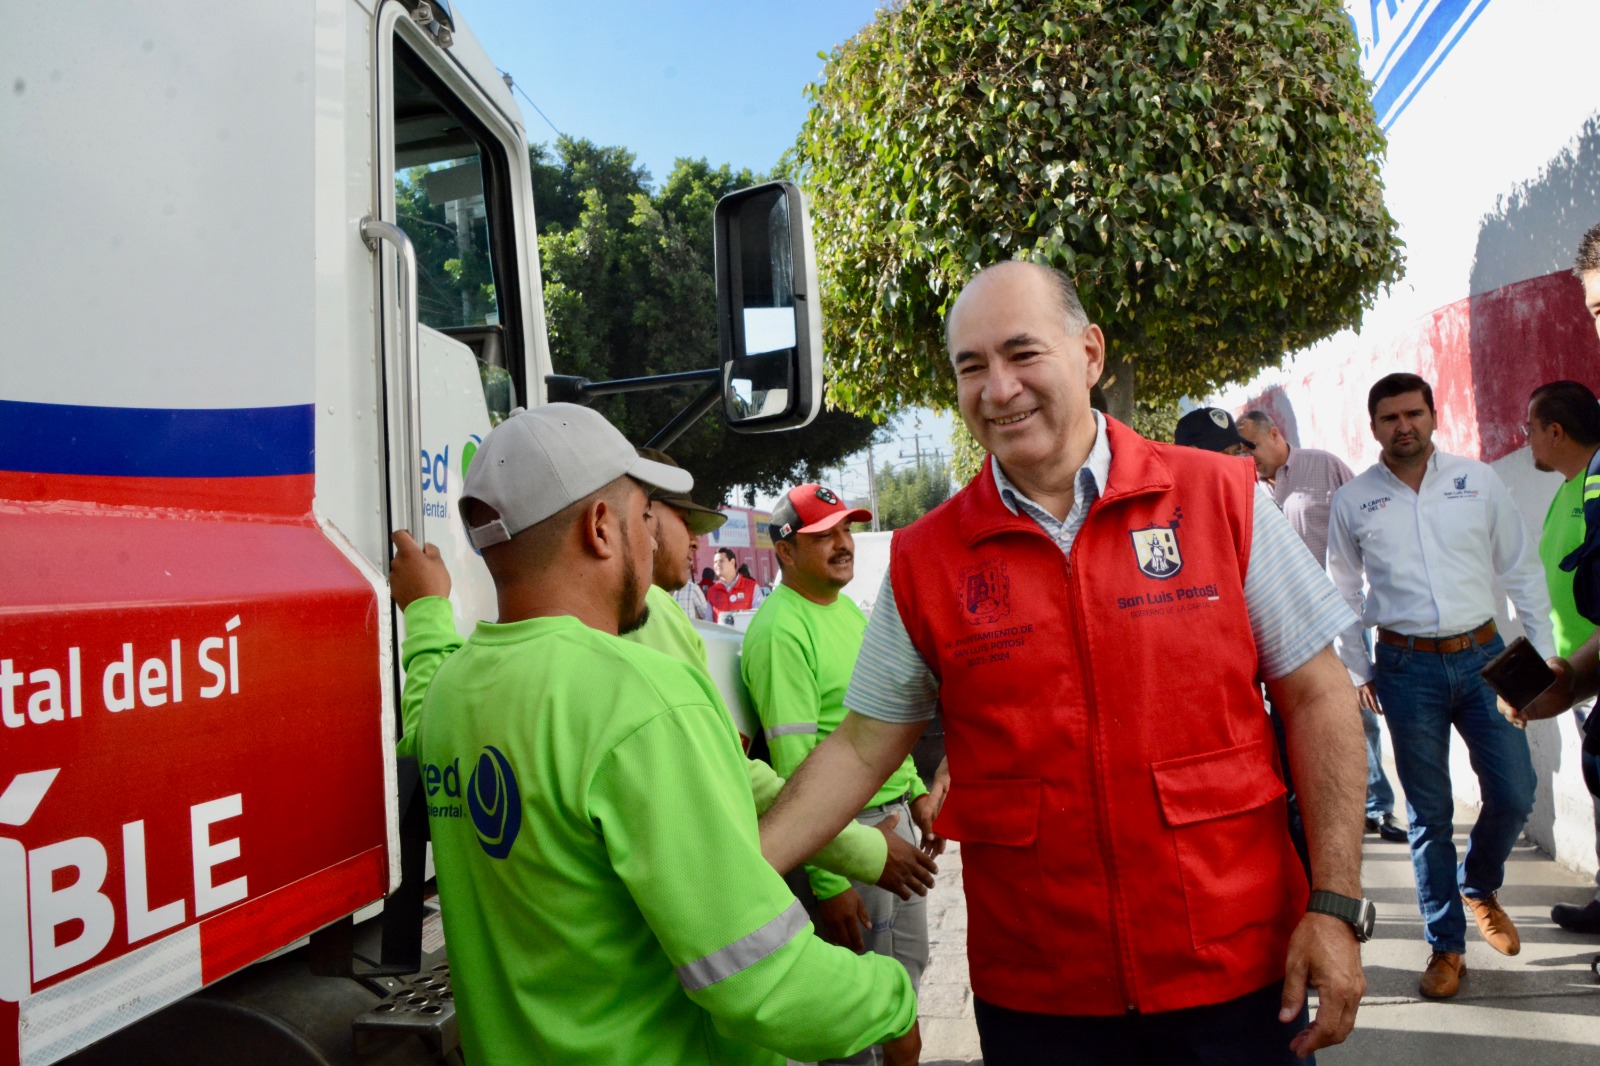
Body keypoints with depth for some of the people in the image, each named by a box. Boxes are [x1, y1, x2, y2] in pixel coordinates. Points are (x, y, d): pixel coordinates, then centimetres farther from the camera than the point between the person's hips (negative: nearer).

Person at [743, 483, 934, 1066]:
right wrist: (827, 881, -24)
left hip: (892, 815, 9)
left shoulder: (847, 607, 9)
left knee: (909, 961, 22)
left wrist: (915, 790, 19)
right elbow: (795, 763, -23)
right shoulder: (781, 628, -20)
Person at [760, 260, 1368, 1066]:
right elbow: (861, 750, 1)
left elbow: (1316, 700, -1)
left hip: (1235, 972, 0)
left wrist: (1335, 906, -6)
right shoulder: (924, 561, -3)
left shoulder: (1222, 499, -5)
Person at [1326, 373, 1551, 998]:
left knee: (1514, 795, 0)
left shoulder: (1478, 482, 4)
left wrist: (1542, 653, 6)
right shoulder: (1352, 501, 1)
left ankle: (1478, 887, 32)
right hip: (1407, 668, -1)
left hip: (1482, 655, 1)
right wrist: (1360, 670, 7)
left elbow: (1521, 571, 9)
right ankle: (1446, 947, 18)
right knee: (1430, 813, 4)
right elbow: (1341, 594, 9)